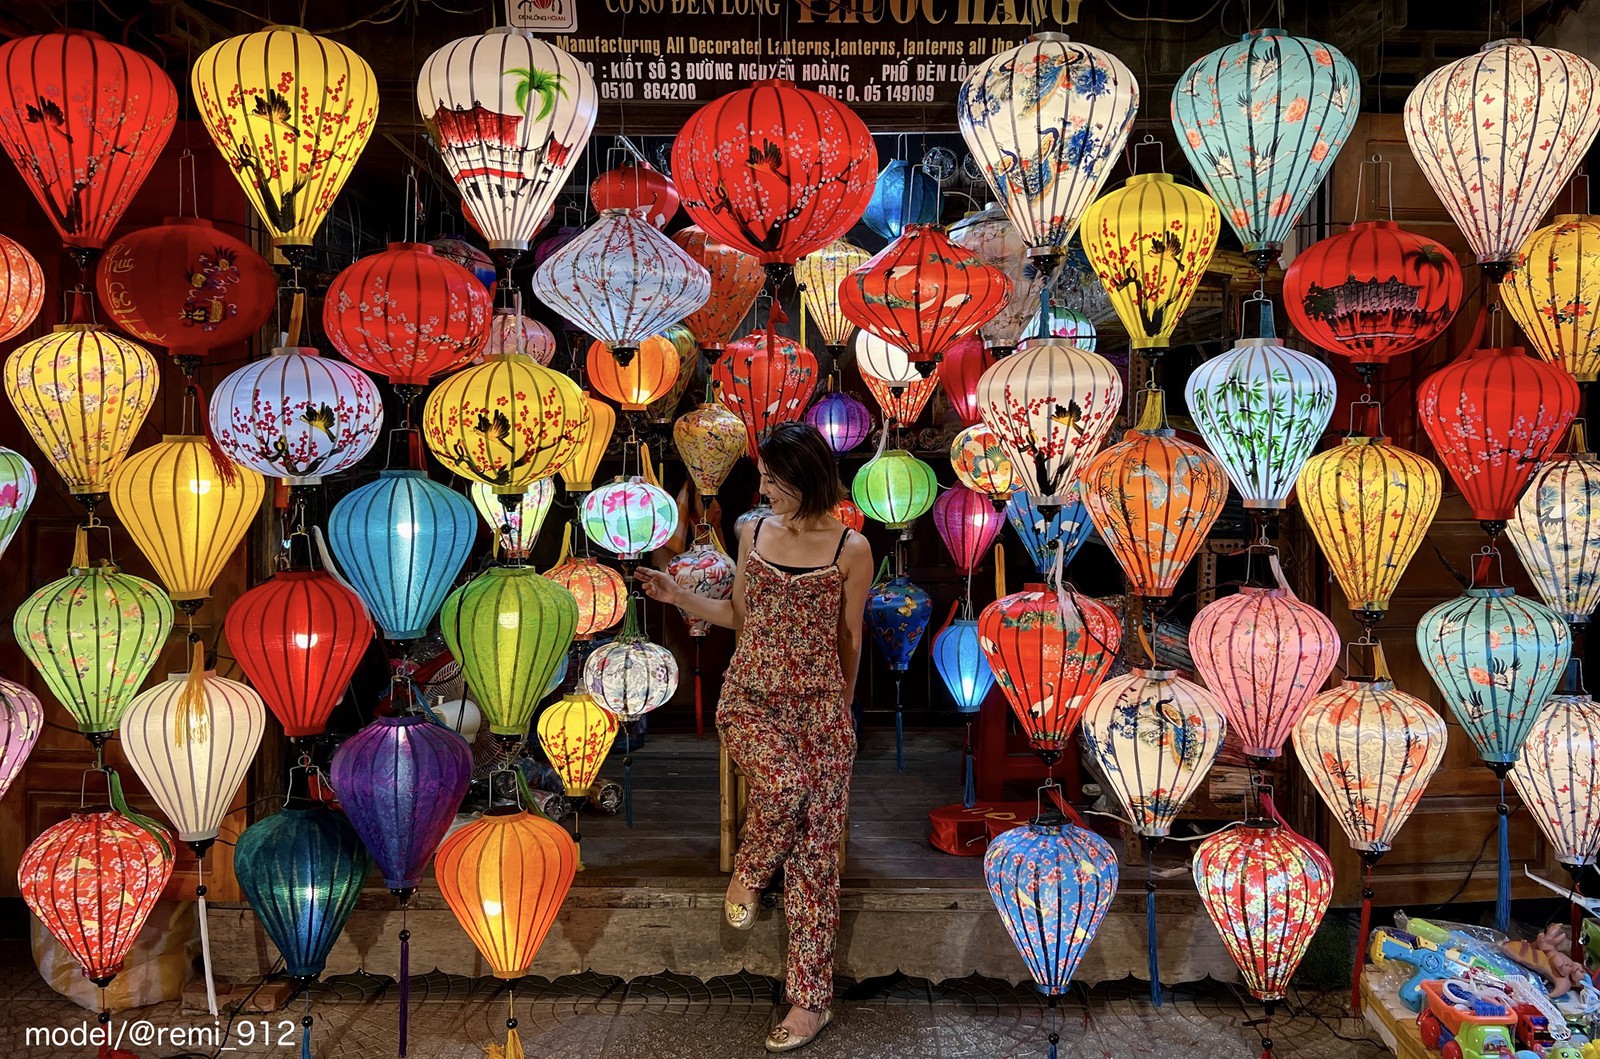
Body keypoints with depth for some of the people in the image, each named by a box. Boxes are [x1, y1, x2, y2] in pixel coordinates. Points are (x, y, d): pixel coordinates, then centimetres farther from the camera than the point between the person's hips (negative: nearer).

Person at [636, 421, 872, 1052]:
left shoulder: (851, 549, -5)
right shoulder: (753, 533, 5)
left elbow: (850, 639, 4)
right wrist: (677, 596, 4)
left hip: (819, 706, -1)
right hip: (750, 698, 2)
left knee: (814, 849, -1)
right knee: (785, 783, -30)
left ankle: (812, 997, 11)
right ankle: (748, 872, 3)